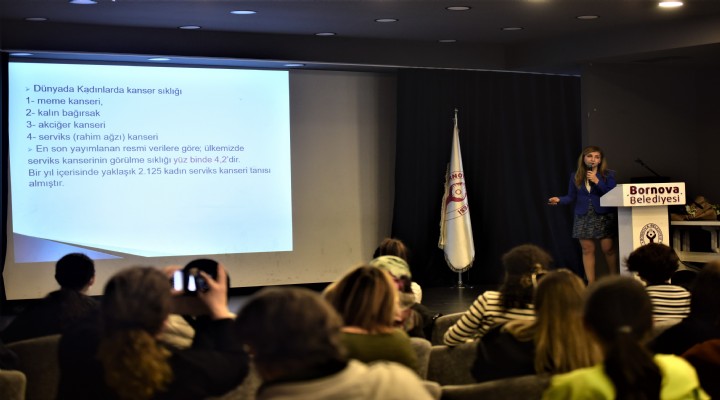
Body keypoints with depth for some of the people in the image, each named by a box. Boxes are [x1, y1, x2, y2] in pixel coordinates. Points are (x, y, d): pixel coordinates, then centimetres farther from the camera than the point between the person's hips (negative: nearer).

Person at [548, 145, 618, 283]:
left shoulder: (608, 175, 1)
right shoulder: (575, 176, 8)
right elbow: (571, 197, 8)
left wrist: (597, 181, -16)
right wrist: (559, 200, -11)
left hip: (604, 216, -2)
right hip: (583, 218, 2)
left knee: (608, 249, -3)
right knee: (587, 250, 1)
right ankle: (591, 283, 7)